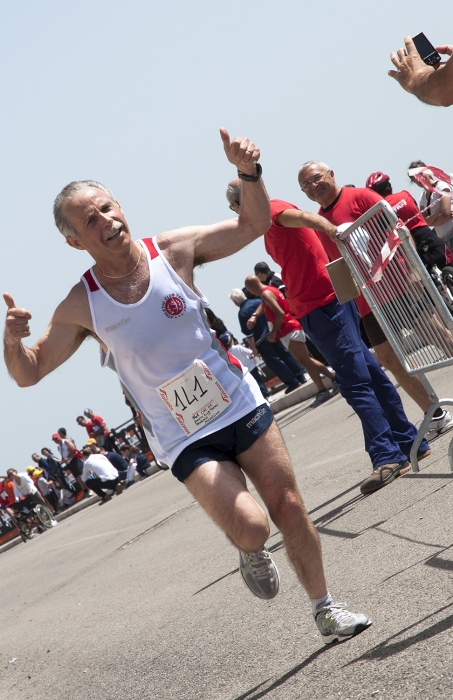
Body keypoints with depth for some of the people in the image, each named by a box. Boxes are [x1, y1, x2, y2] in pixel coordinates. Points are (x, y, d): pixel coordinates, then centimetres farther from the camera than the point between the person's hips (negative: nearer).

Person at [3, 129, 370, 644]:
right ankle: (250, 553, 19)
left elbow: (253, 225, 4)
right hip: (185, 440, -2)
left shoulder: (173, 251, -7)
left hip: (241, 405, 2)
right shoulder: (82, 306, -10)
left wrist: (249, 173, -15)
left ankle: (326, 612, 23)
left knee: (289, 509, 5)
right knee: (249, 526, -19)